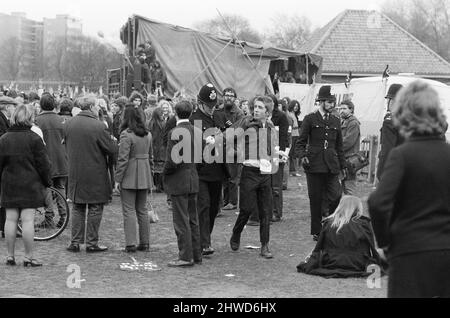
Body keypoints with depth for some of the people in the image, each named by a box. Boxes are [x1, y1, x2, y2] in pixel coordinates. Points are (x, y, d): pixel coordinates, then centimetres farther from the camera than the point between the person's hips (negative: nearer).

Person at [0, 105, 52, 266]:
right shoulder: (34, 138, -9)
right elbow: (43, 163, -6)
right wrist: (47, 182, 5)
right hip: (30, 185, -4)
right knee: (28, 220, -3)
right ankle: (28, 257, -1)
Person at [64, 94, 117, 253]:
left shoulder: (69, 124, 2)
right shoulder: (98, 126, -17)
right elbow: (112, 150, -13)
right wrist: (112, 139, 7)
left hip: (75, 174, 5)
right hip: (95, 175, -5)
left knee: (78, 208, 14)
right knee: (95, 209, 5)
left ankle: (75, 242, 14)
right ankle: (92, 243, 8)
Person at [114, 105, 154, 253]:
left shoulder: (126, 135, -14)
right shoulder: (147, 134, 7)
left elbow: (123, 159, -16)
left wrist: (117, 179, -10)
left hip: (129, 177, -6)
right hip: (144, 177, 6)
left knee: (129, 210, -1)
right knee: (142, 210, 13)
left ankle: (131, 244, -3)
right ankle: (145, 243, 16)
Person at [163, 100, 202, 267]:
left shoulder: (175, 133, -17)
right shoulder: (198, 132, 4)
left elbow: (172, 160, -19)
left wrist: (165, 173, -3)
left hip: (178, 181, -7)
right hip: (193, 179, 7)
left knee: (181, 220, -2)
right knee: (193, 219, 14)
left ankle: (186, 256, 1)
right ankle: (196, 254, 20)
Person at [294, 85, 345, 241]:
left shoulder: (336, 121, 15)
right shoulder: (310, 119, 3)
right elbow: (301, 142, 2)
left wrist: (342, 166, 15)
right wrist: (302, 155, -16)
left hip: (331, 165, 3)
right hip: (314, 164, -3)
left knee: (335, 196, -10)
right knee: (315, 199, 3)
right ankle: (316, 231, 14)